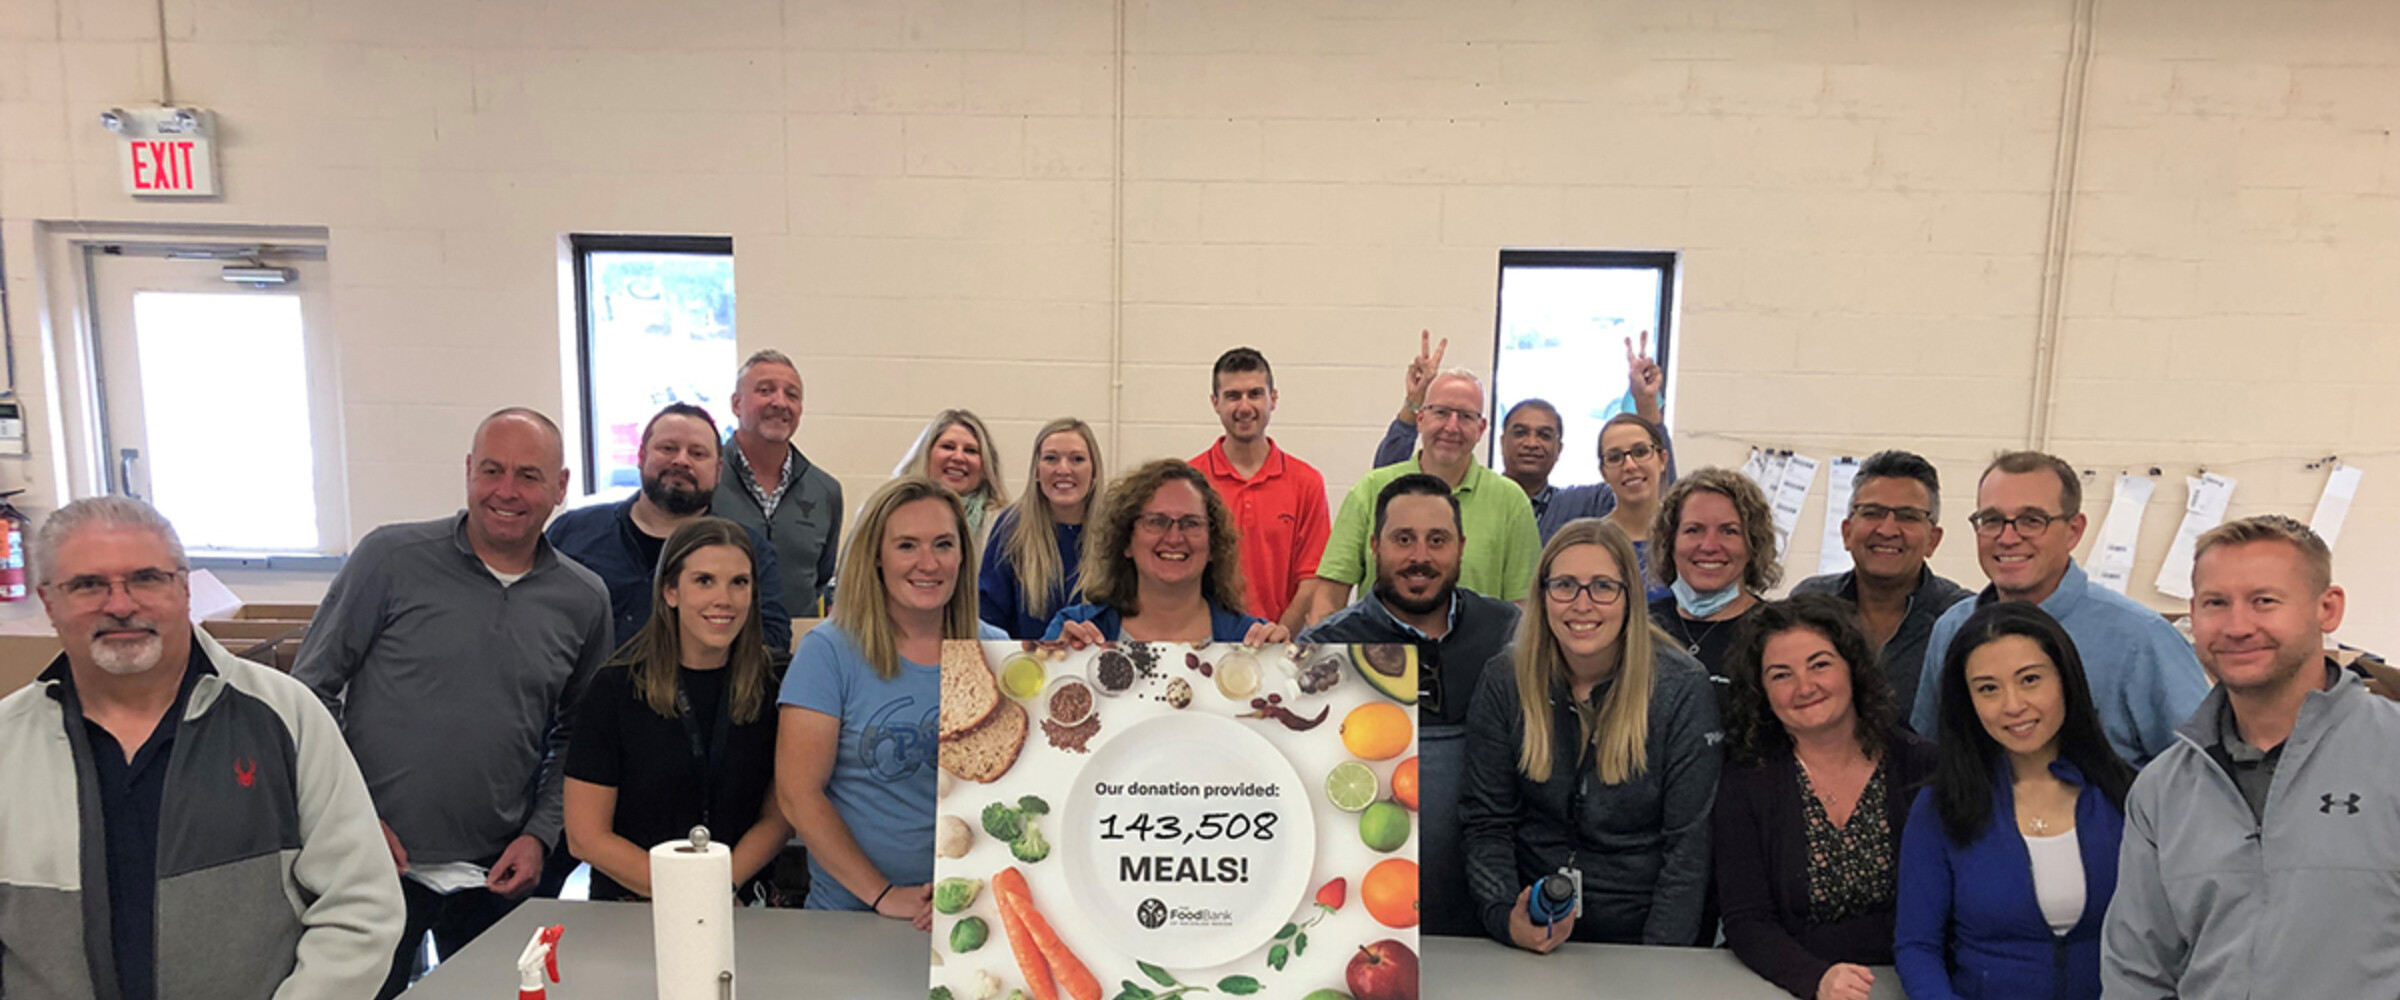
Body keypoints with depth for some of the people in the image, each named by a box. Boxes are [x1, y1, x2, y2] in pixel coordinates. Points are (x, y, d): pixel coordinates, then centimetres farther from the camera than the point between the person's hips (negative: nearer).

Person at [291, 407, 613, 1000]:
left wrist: (540, 834, 0)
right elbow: (309, 692, -2)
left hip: (498, 877, 3)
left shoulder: (583, 600, 2)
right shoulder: (391, 558, -6)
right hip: (375, 864, -2)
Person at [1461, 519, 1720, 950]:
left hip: (1641, 933, -1)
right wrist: (1506, 918, -13)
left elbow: (1689, 844, -5)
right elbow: (1486, 825, 3)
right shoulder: (1503, 683, 0)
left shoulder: (1681, 689, -5)